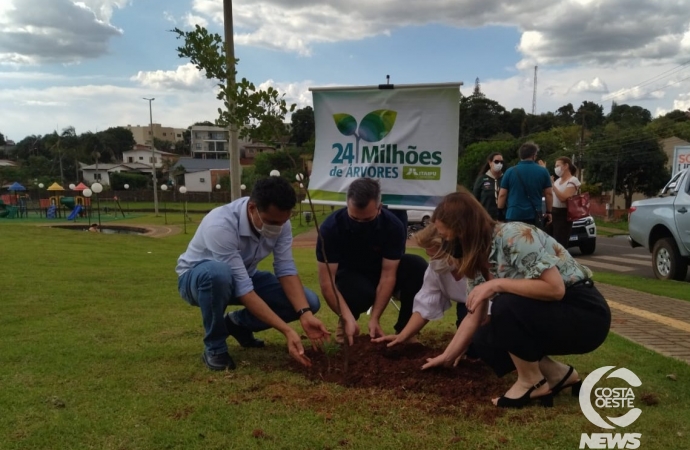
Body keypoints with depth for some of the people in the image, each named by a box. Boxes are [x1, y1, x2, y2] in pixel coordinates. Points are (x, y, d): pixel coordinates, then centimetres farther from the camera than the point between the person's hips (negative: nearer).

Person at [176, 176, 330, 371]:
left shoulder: (279, 220, -19)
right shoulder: (221, 225, -37)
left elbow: (286, 269, -18)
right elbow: (243, 289, -38)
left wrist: (305, 314, -33)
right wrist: (287, 331, -40)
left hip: (242, 276, 5)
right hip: (197, 277, -5)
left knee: (309, 302, -13)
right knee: (218, 273, -44)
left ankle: (239, 322, 10)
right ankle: (214, 348, -17)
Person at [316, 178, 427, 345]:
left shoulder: (393, 226, -24)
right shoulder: (331, 227, -27)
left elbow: (388, 275, -24)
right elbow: (326, 281, -28)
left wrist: (374, 318, -32)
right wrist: (347, 318, -39)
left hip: (380, 273, 2)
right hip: (350, 275, -2)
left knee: (417, 266, -27)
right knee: (361, 293, -38)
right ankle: (345, 323, -2)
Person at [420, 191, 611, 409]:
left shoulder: (513, 236, -23)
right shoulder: (478, 258, 2)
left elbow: (555, 288, -31)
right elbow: (474, 316, 8)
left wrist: (496, 284, -29)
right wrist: (447, 357, 10)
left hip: (584, 313, -8)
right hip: (549, 316, 8)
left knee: (505, 306, -30)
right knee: (482, 342, -4)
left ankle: (533, 382, -8)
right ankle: (558, 374, 7)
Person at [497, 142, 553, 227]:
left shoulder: (510, 171, 0)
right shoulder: (543, 171, 2)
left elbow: (502, 195, 1)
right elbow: (548, 194, 5)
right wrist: (548, 212, 16)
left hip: (514, 215, -1)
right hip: (534, 215, 1)